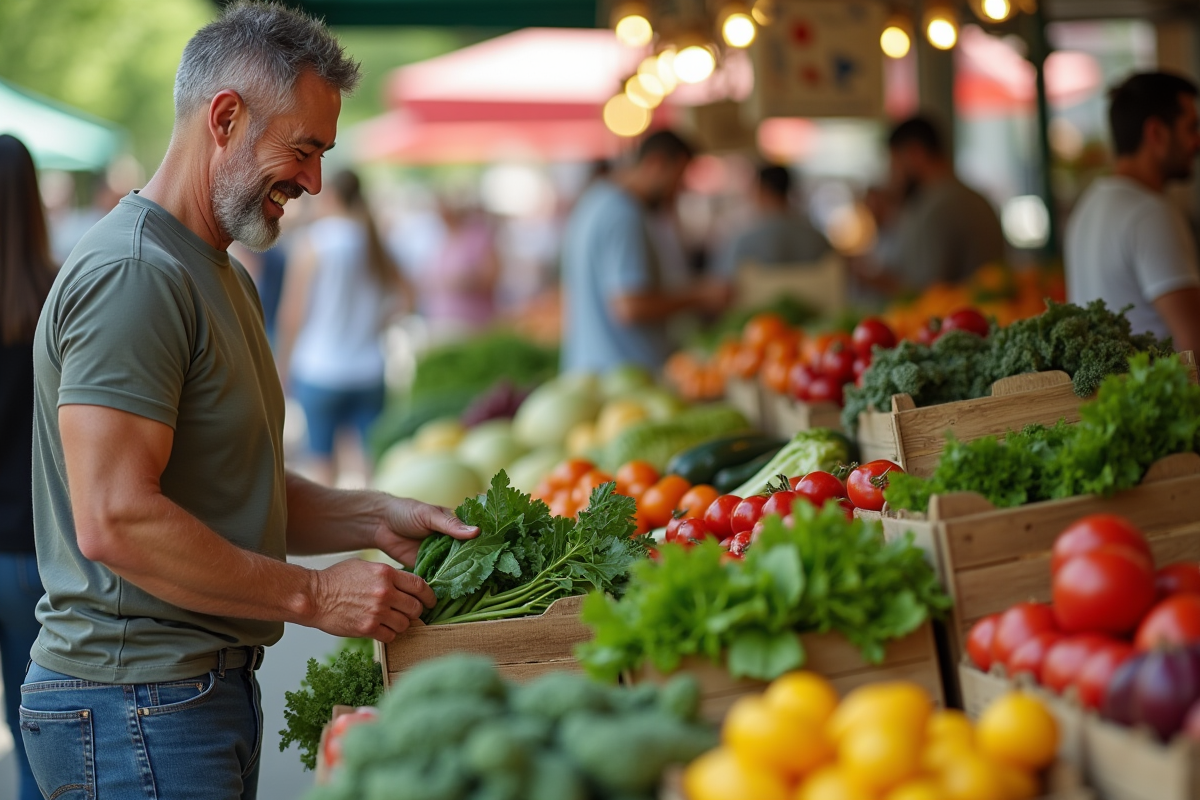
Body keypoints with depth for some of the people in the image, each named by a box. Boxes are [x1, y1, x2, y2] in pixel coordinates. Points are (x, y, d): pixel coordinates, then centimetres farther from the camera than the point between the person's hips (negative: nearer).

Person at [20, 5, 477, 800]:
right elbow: (113, 520, -25)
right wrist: (312, 596, -19)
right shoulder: (130, 273, -17)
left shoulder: (226, 278, 17)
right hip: (137, 708, -10)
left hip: (210, 688, 10)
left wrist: (373, 518, 4)